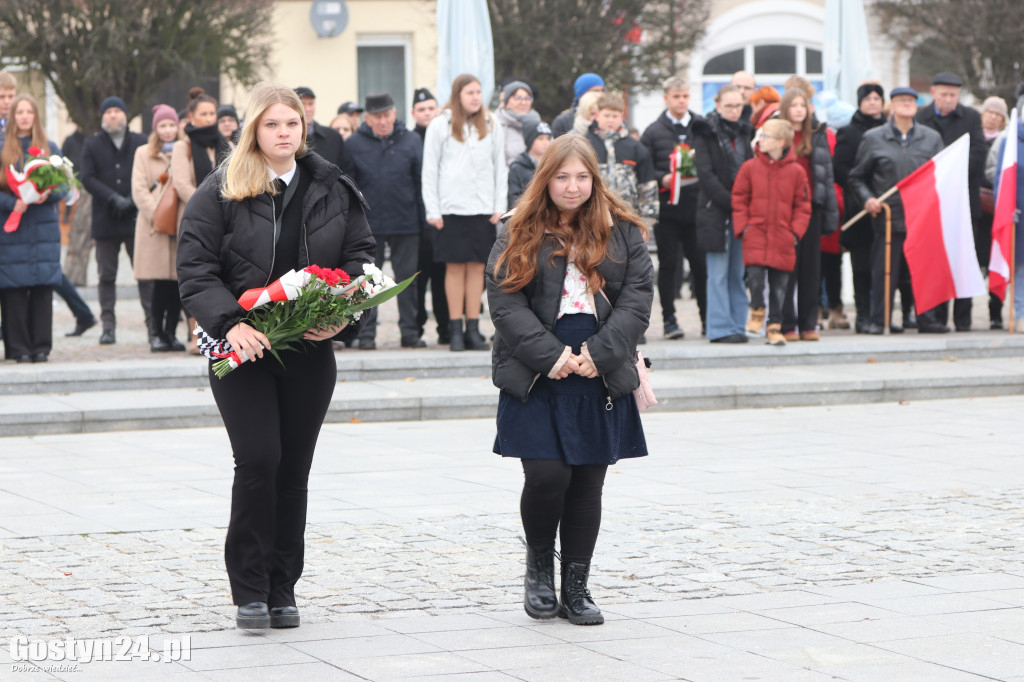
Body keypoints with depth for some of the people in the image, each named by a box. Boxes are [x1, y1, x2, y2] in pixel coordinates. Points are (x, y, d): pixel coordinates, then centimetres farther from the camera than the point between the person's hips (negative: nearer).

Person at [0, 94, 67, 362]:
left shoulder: (49, 148, 11)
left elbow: (63, 185, 8)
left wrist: (47, 195, -12)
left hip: (44, 228, 2)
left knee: (43, 288, -1)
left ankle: (41, 347, 4)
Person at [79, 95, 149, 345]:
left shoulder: (141, 142, 8)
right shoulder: (92, 145, 9)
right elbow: (87, 178, 0)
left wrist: (134, 199, -11)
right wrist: (113, 198, -12)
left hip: (136, 217, -1)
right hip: (105, 219, 1)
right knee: (107, 275, 2)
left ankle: (153, 322, 0)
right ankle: (108, 326, 6)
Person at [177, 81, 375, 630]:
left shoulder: (333, 189, 8)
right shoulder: (219, 193, -2)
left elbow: (361, 255, 9)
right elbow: (195, 271, -7)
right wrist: (230, 323, -22)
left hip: (310, 353, 3)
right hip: (243, 352, -3)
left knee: (294, 469, 6)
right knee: (258, 460, -13)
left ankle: (282, 589, 16)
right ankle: (250, 590, -3)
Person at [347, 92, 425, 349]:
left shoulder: (411, 141, 4)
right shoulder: (354, 144, 2)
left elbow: (421, 181, 5)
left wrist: (424, 219, 1)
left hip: (405, 222, 1)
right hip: (368, 224, -1)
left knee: (407, 277, 6)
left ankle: (410, 332, 13)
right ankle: (366, 334, 8)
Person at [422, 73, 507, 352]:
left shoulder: (492, 126, 10)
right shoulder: (441, 125, 3)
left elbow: (500, 168, 13)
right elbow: (429, 170, 3)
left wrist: (500, 206, 4)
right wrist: (432, 210, -3)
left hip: (483, 208, 2)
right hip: (451, 207, -2)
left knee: (477, 266, 1)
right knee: (455, 266, -2)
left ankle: (473, 329, 6)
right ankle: (455, 330, 3)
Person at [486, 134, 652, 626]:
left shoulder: (623, 233, 7)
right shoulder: (520, 235, 3)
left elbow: (637, 299, 1)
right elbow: (506, 304, -5)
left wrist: (598, 354, -12)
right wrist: (552, 355, -15)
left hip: (601, 382, 2)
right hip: (535, 381, -2)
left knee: (587, 487, 4)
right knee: (547, 476, -12)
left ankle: (576, 588, 15)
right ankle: (539, 566, 14)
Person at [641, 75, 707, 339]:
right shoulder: (654, 132, 5)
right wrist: (663, 179, -13)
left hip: (696, 206, 1)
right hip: (667, 208, -1)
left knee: (701, 263, 0)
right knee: (668, 264, 2)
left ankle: (707, 317, 10)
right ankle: (669, 319, 8)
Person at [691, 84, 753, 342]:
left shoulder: (743, 132, 15)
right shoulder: (705, 133, -3)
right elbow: (706, 176, -9)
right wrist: (730, 202, -15)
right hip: (715, 212, -5)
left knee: (738, 272, 7)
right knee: (718, 274, -4)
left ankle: (738, 326, 10)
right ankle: (721, 328, -3)